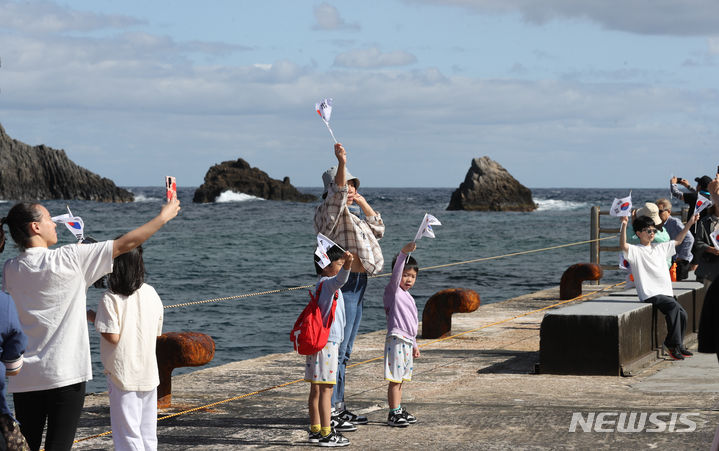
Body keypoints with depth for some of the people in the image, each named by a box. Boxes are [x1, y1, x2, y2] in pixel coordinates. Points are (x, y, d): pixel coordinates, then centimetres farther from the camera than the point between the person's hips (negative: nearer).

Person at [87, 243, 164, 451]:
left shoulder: (111, 298, -13)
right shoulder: (151, 294, 2)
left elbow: (113, 337, -16)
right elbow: (157, 334, 8)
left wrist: (94, 318, -3)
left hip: (123, 373, -5)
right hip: (149, 372, 5)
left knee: (128, 434, 0)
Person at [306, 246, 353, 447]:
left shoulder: (320, 285, 14)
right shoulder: (327, 283, -16)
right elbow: (339, 280, -40)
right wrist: (347, 267, -56)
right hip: (327, 342, -10)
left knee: (316, 389, 14)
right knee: (326, 389, -8)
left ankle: (315, 430, 22)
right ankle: (326, 435, -7)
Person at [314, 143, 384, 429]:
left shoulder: (353, 212, 21)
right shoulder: (329, 211, -8)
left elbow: (378, 230, 23)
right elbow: (337, 192, -28)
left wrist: (363, 204, 10)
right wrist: (341, 163, -43)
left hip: (357, 285, 10)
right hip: (342, 284, -10)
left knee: (344, 351, 14)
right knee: (336, 349, -12)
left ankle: (339, 407, 21)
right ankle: (328, 412, -12)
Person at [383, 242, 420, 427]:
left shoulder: (407, 296, 19)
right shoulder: (393, 290, -6)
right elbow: (395, 273, -27)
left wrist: (414, 345, 28)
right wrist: (403, 253, -40)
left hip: (407, 342, 9)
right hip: (396, 341, -9)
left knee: (399, 379, 15)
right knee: (395, 379, -6)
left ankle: (399, 410, 21)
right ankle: (393, 414, -4)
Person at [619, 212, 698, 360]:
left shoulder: (660, 248, 19)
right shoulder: (636, 250, -2)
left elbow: (678, 241, 34)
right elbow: (623, 245, -23)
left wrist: (690, 223, 31)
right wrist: (624, 226, -37)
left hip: (666, 292, 7)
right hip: (649, 295, -7)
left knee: (682, 314, -8)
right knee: (674, 307, -27)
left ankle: (679, 346, 8)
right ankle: (672, 343, -16)